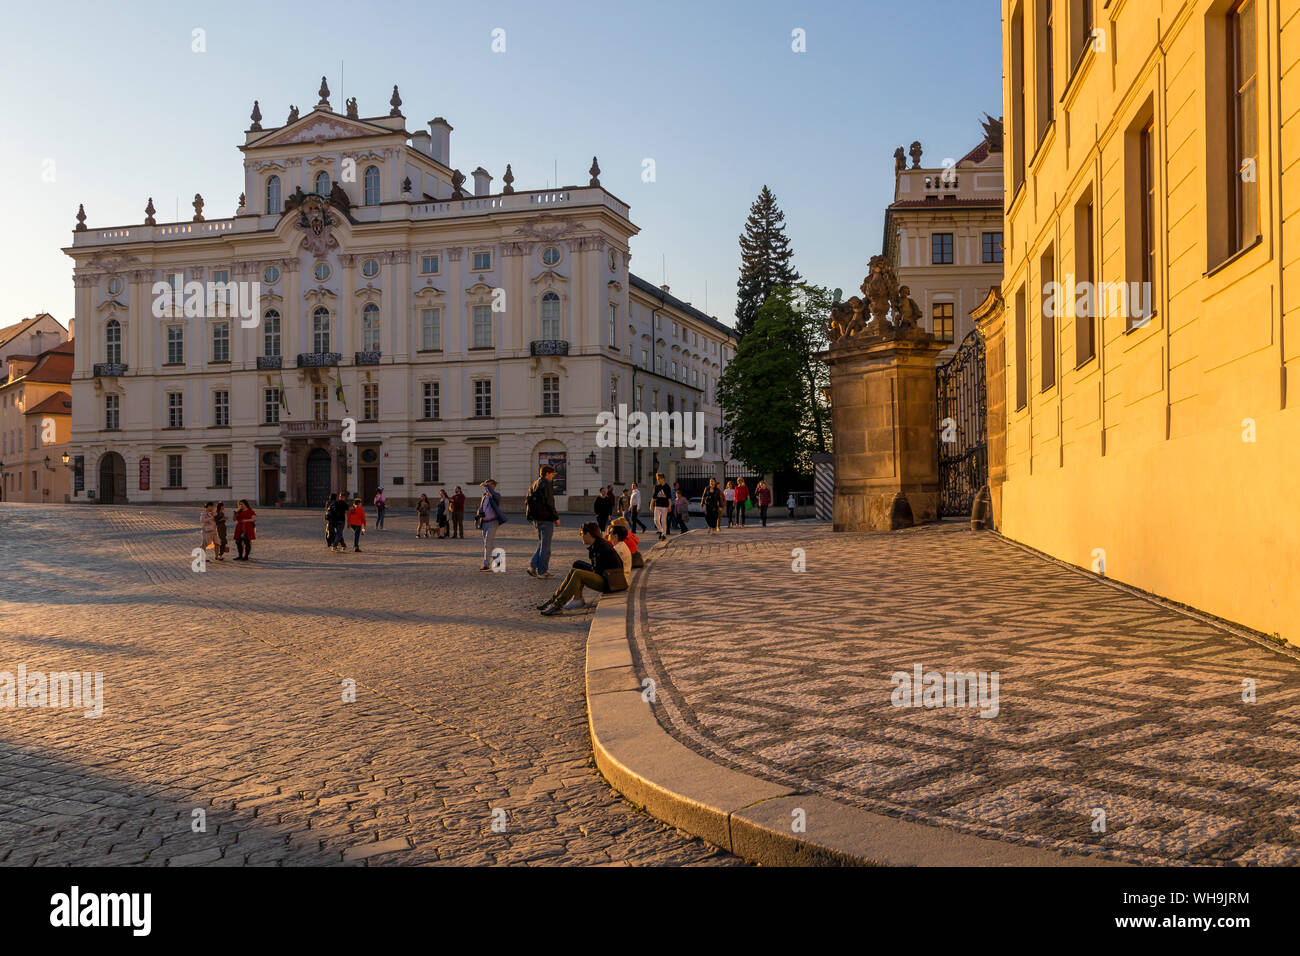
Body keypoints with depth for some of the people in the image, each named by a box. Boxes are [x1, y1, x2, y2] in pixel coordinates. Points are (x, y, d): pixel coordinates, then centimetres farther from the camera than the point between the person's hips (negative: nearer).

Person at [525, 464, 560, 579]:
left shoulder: (533, 485, 14)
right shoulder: (547, 484, -13)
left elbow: (527, 501, 16)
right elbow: (549, 503, -18)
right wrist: (556, 517, -10)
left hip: (536, 519, 8)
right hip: (546, 518, -8)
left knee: (541, 544, 17)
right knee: (545, 545, -1)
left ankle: (532, 567, 8)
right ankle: (542, 571, 2)